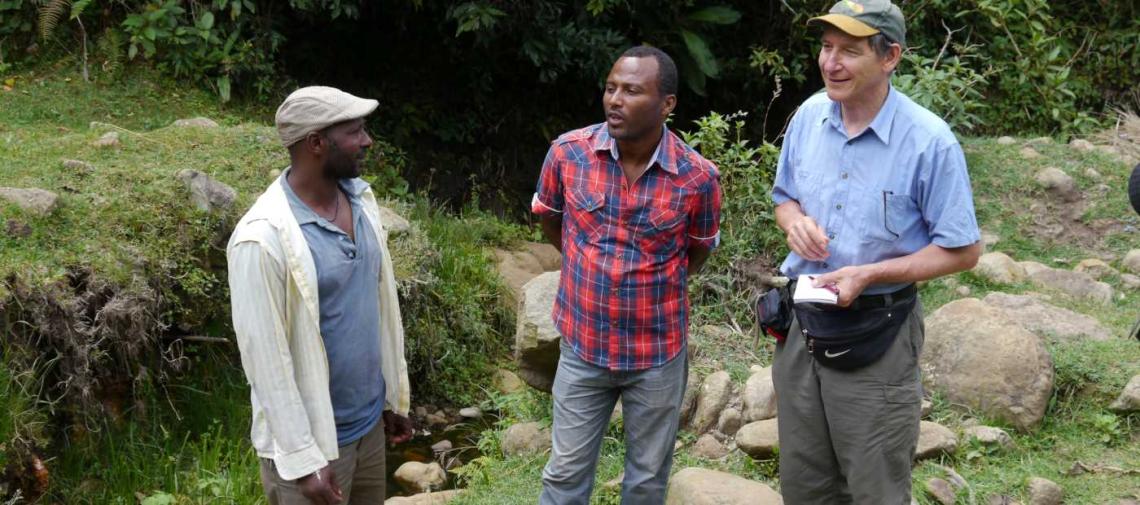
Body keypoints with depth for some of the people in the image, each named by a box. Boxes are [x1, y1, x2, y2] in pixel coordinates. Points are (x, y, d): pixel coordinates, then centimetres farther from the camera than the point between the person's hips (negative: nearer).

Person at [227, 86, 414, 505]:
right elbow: (265, 356, -20)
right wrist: (302, 457, -17)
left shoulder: (361, 199, 1)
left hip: (369, 421, 7)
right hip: (311, 437, -7)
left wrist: (394, 395, 13)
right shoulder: (263, 238, -23)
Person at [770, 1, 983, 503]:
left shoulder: (929, 140, -18)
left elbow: (962, 251, -12)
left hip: (876, 336, -5)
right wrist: (795, 221, -10)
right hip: (802, 324, 5)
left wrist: (867, 275, -22)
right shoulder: (809, 115, -2)